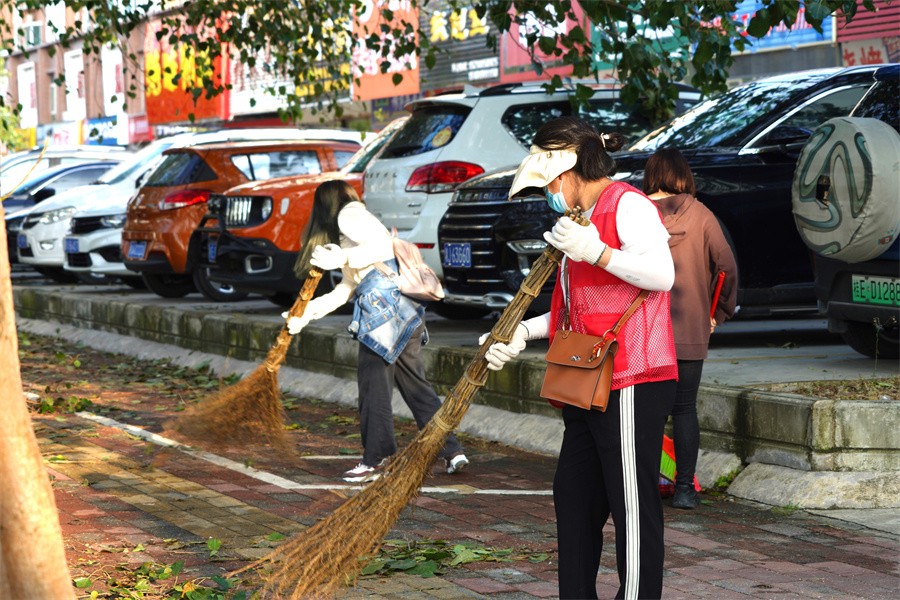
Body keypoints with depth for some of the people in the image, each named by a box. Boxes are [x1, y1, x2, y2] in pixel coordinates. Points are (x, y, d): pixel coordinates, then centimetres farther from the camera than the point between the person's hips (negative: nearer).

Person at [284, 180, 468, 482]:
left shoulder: (349, 215, 2)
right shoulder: (358, 217, 31)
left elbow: (383, 245, -16)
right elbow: (346, 289, 28)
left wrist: (342, 258, -14)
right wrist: (307, 313, 26)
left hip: (383, 305, -9)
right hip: (405, 308, 9)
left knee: (374, 384, -4)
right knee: (416, 386, 11)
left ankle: (375, 460, -1)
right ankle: (452, 451, 9)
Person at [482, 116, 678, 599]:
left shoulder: (627, 204, -9)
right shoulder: (582, 218, 21)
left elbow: (662, 274, -24)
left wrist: (595, 251, -29)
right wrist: (525, 332, 20)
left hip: (633, 382, -11)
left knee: (632, 504, -6)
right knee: (574, 496, 14)